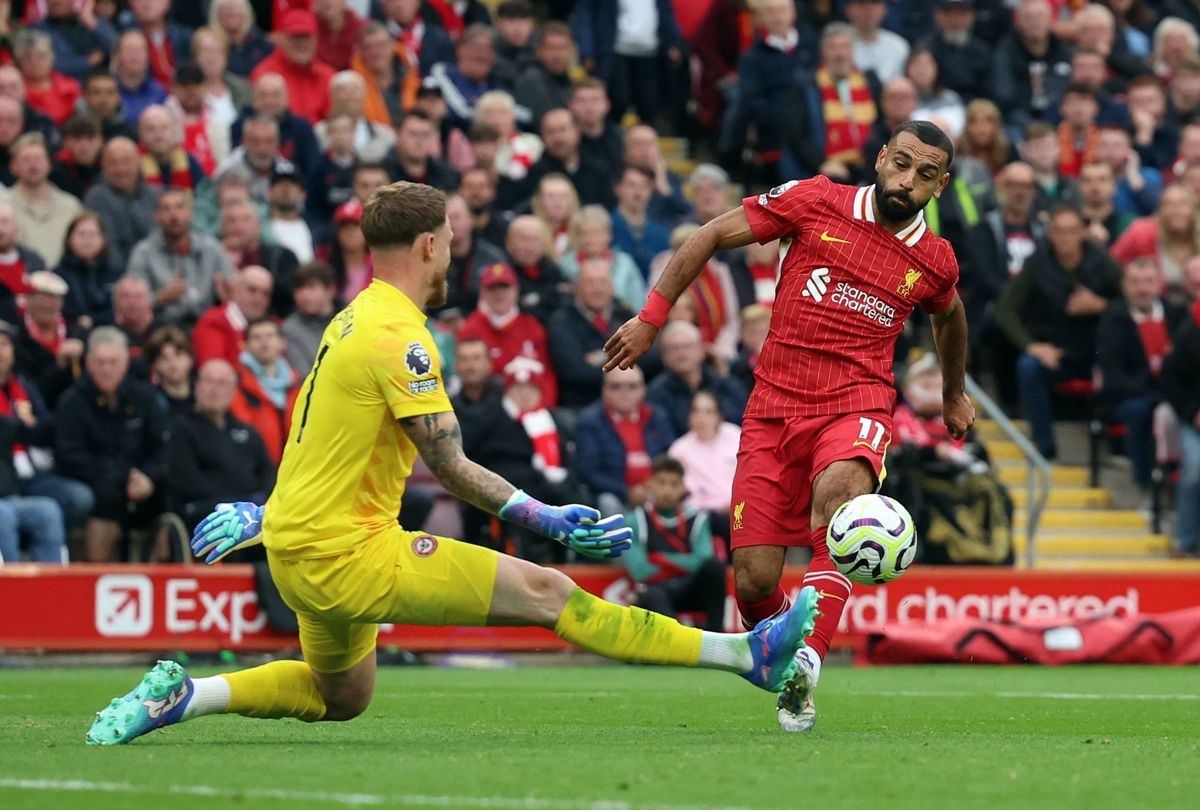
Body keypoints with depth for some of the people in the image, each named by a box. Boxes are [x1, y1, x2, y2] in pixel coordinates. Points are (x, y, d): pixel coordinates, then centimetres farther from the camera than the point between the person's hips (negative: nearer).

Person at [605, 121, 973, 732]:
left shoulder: (935, 262, 7)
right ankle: (786, 679, 25)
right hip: (775, 407, 1)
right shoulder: (815, 201, 0)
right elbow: (711, 237, 7)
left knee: (839, 488, -38)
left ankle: (808, 660, -48)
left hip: (856, 405, -1)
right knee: (754, 583, -7)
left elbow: (948, 316, 32)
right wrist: (652, 317, 3)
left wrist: (954, 394, 44)